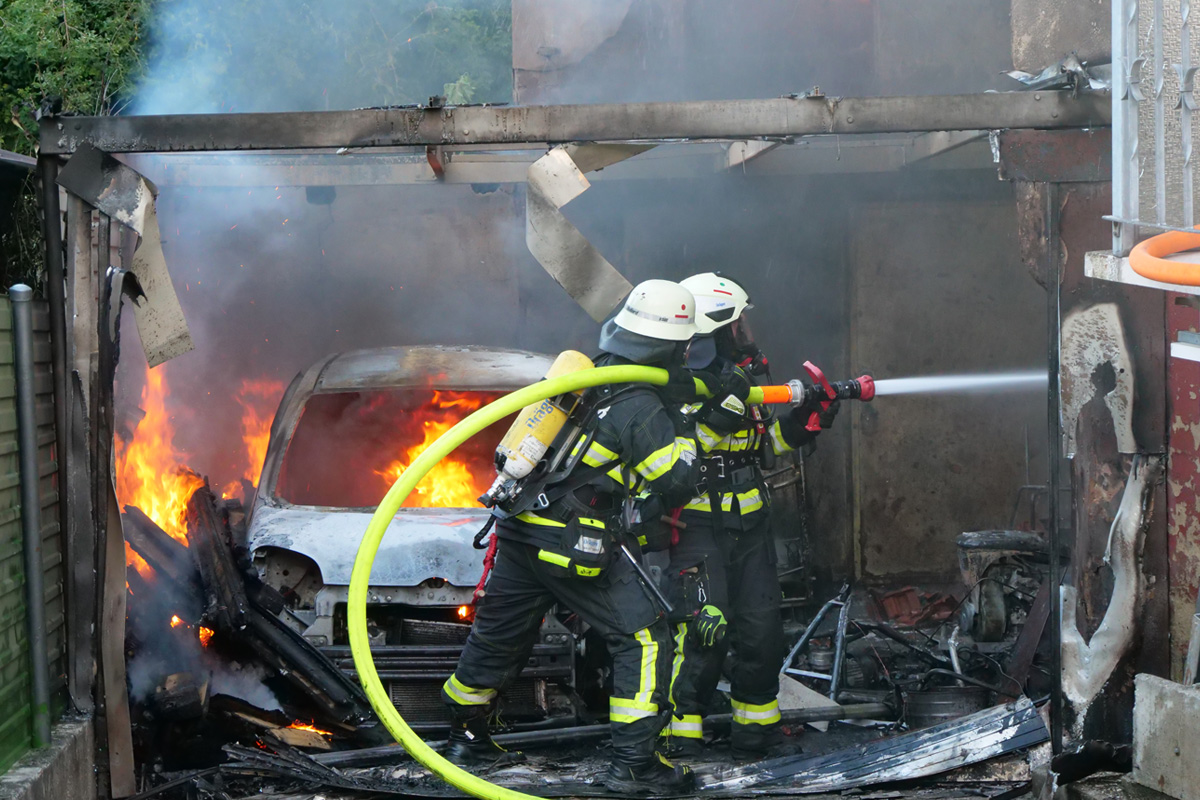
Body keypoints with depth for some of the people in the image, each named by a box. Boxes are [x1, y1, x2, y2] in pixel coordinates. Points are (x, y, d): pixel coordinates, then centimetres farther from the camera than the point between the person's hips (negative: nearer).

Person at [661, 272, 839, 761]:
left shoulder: (739, 381, 12)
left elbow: (764, 444, 21)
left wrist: (806, 419, 6)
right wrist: (720, 411, -29)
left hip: (749, 527, 7)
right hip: (698, 527, -7)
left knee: (762, 629, 6)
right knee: (705, 629, -15)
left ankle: (755, 729, 19)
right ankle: (680, 733, -6)